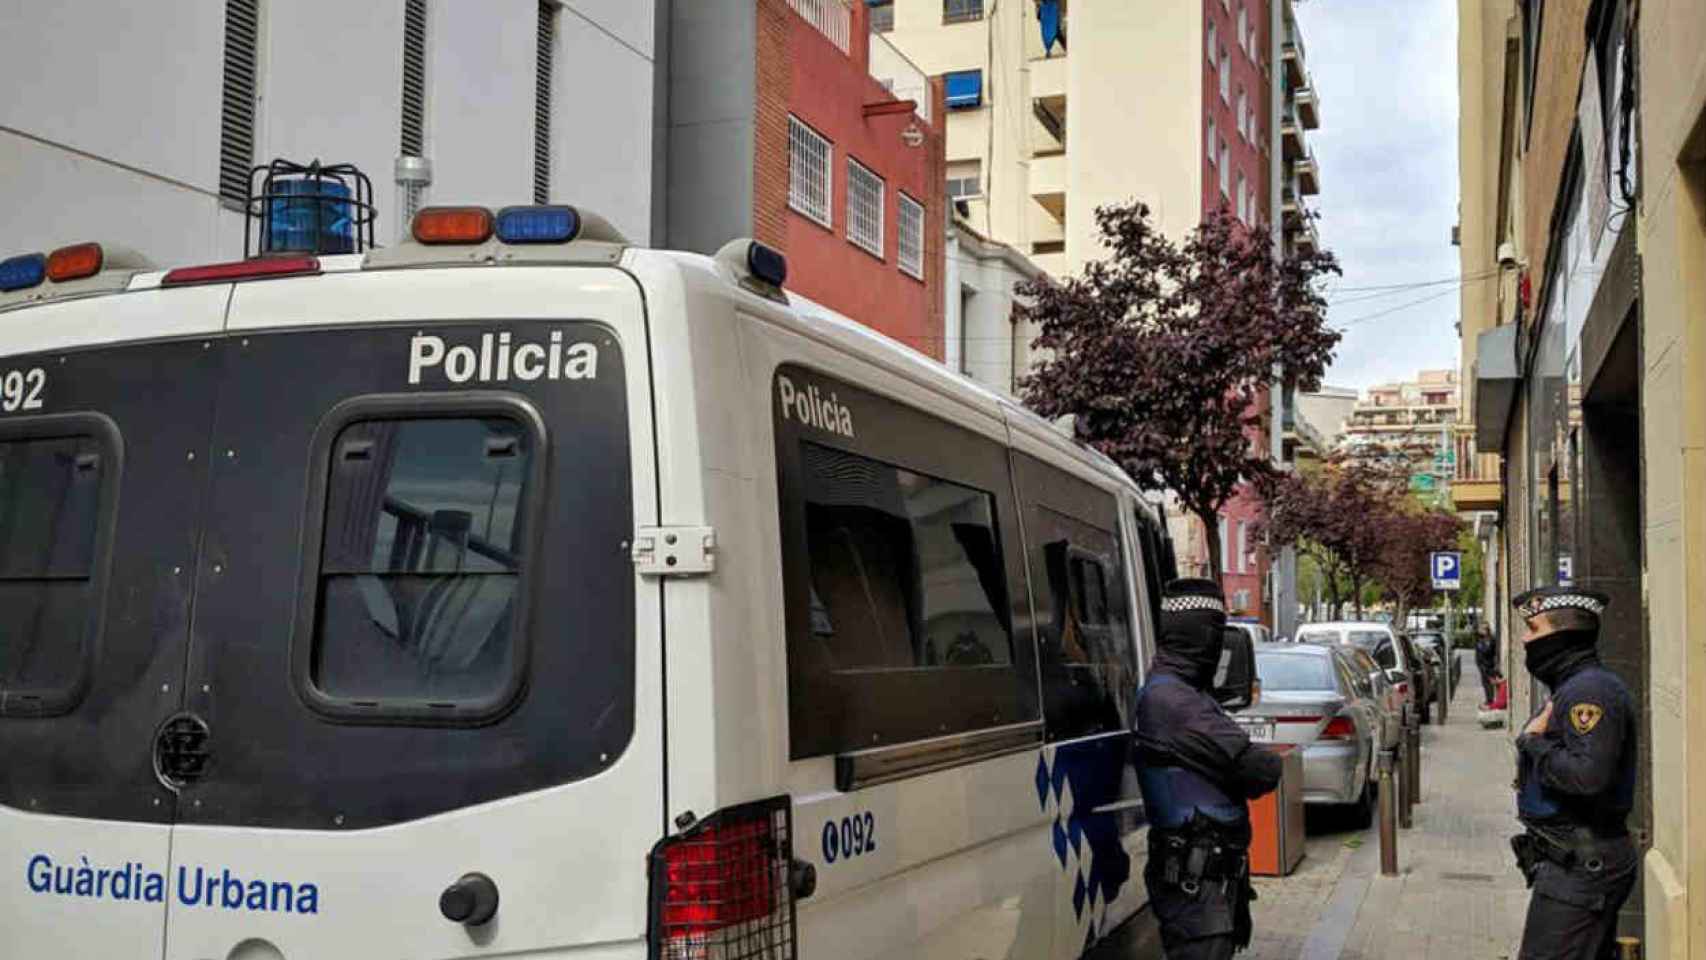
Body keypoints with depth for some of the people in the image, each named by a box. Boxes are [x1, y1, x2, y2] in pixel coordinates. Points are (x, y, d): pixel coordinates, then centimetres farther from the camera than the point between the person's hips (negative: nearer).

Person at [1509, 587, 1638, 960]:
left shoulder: (1591, 690, -18)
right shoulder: (1573, 686, 16)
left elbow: (1588, 774, -29)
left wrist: (1533, 742, -17)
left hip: (1579, 867, -11)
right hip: (1585, 859, 11)